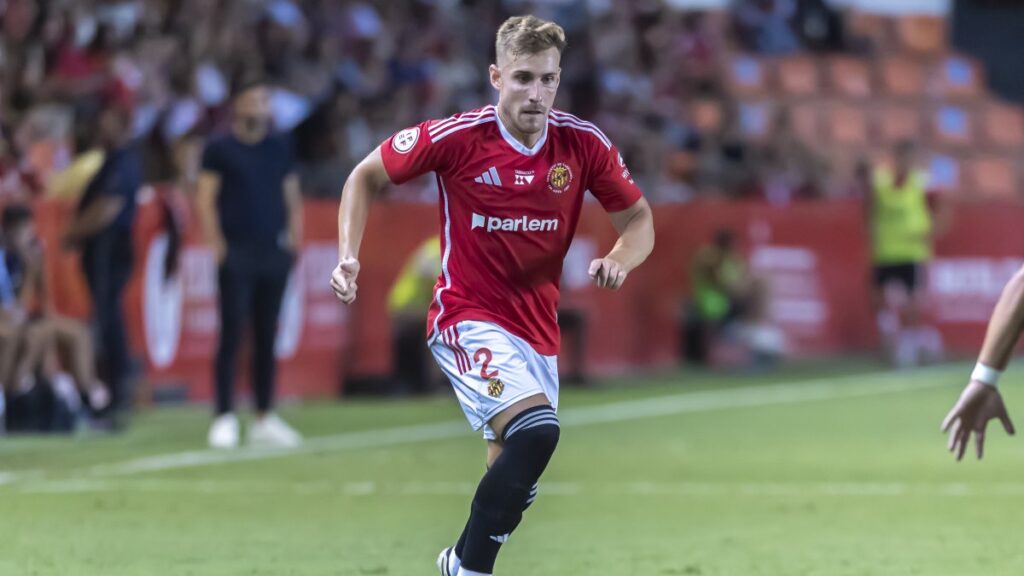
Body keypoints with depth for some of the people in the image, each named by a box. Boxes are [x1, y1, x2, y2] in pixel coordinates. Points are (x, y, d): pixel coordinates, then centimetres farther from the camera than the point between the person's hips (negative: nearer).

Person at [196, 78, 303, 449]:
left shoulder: (280, 149, 14)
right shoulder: (220, 149, 1)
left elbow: (291, 196, 18)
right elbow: (206, 199, -2)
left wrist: (294, 237, 5)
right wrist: (217, 244, -11)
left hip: (274, 252, 4)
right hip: (237, 254, -4)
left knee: (267, 338, 6)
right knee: (233, 334, -6)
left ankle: (265, 419, 10)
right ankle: (225, 419, -4)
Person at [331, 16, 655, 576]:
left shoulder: (584, 144, -6)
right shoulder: (456, 136, -15)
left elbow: (639, 219, 4)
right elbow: (365, 177, -1)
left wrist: (619, 260, -18)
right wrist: (348, 256, -14)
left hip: (537, 328, 5)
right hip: (467, 316, -5)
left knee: (514, 477, 13)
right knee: (537, 428, -28)